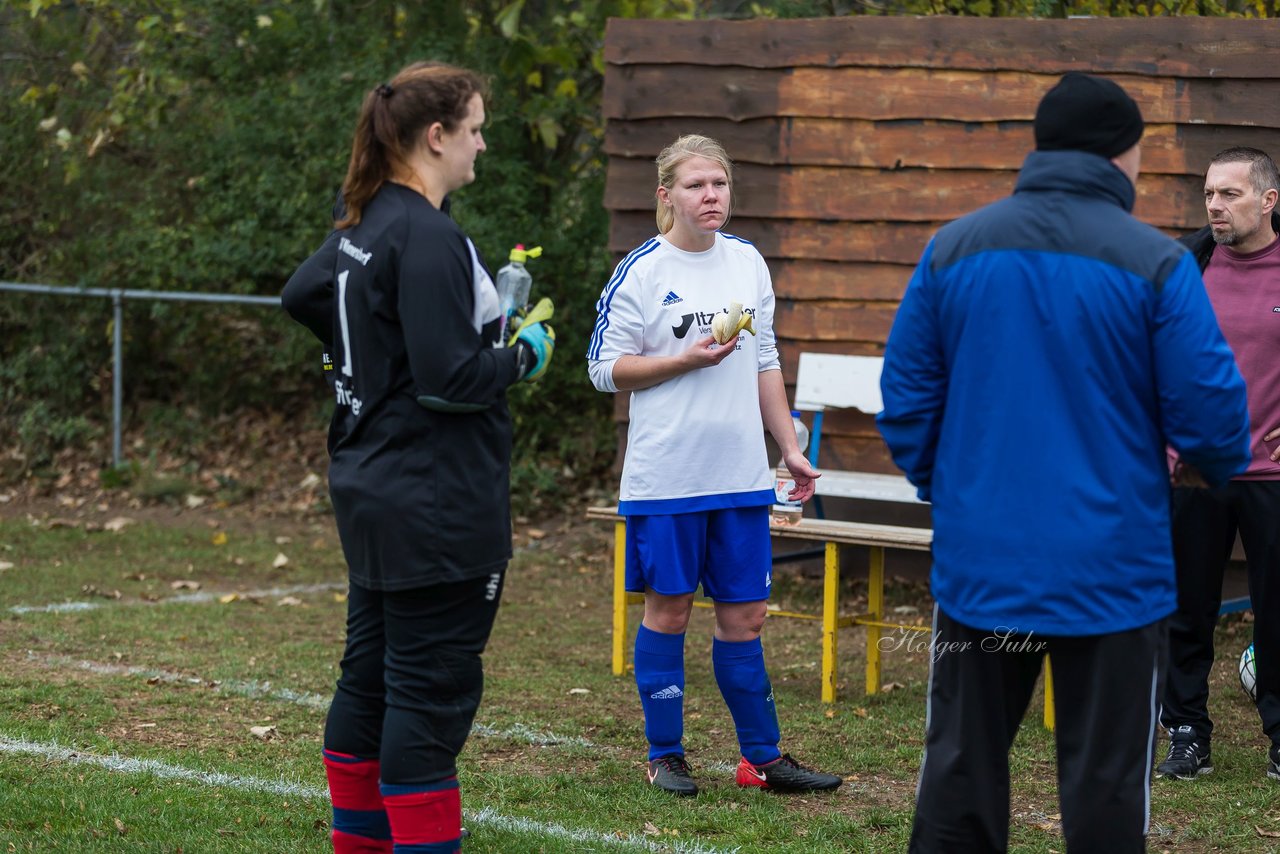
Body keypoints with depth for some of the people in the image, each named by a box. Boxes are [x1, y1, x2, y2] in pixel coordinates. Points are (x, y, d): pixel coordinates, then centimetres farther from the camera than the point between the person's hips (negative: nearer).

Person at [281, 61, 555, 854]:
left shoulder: (361, 224, 9)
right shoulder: (429, 238, -20)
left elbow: (302, 294, 26)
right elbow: (451, 378, -24)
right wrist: (524, 355, -7)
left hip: (371, 491, 10)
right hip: (437, 505, -10)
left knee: (369, 677, 16)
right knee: (432, 690, -5)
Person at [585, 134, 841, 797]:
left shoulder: (748, 263, 10)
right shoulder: (641, 272, -5)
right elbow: (605, 368, -5)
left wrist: (790, 448, 14)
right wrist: (688, 359, -15)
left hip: (741, 474, 4)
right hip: (665, 475, -4)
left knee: (743, 614, 6)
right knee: (667, 609, 3)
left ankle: (762, 756, 14)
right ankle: (665, 756, 13)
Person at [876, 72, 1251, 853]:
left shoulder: (952, 249, 4)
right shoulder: (1155, 263, -9)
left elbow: (906, 395, 5)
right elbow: (1208, 408, -9)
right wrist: (1226, 464, 13)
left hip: (980, 560, 4)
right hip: (1112, 568, -3)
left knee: (962, 770, 11)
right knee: (1104, 785, 4)